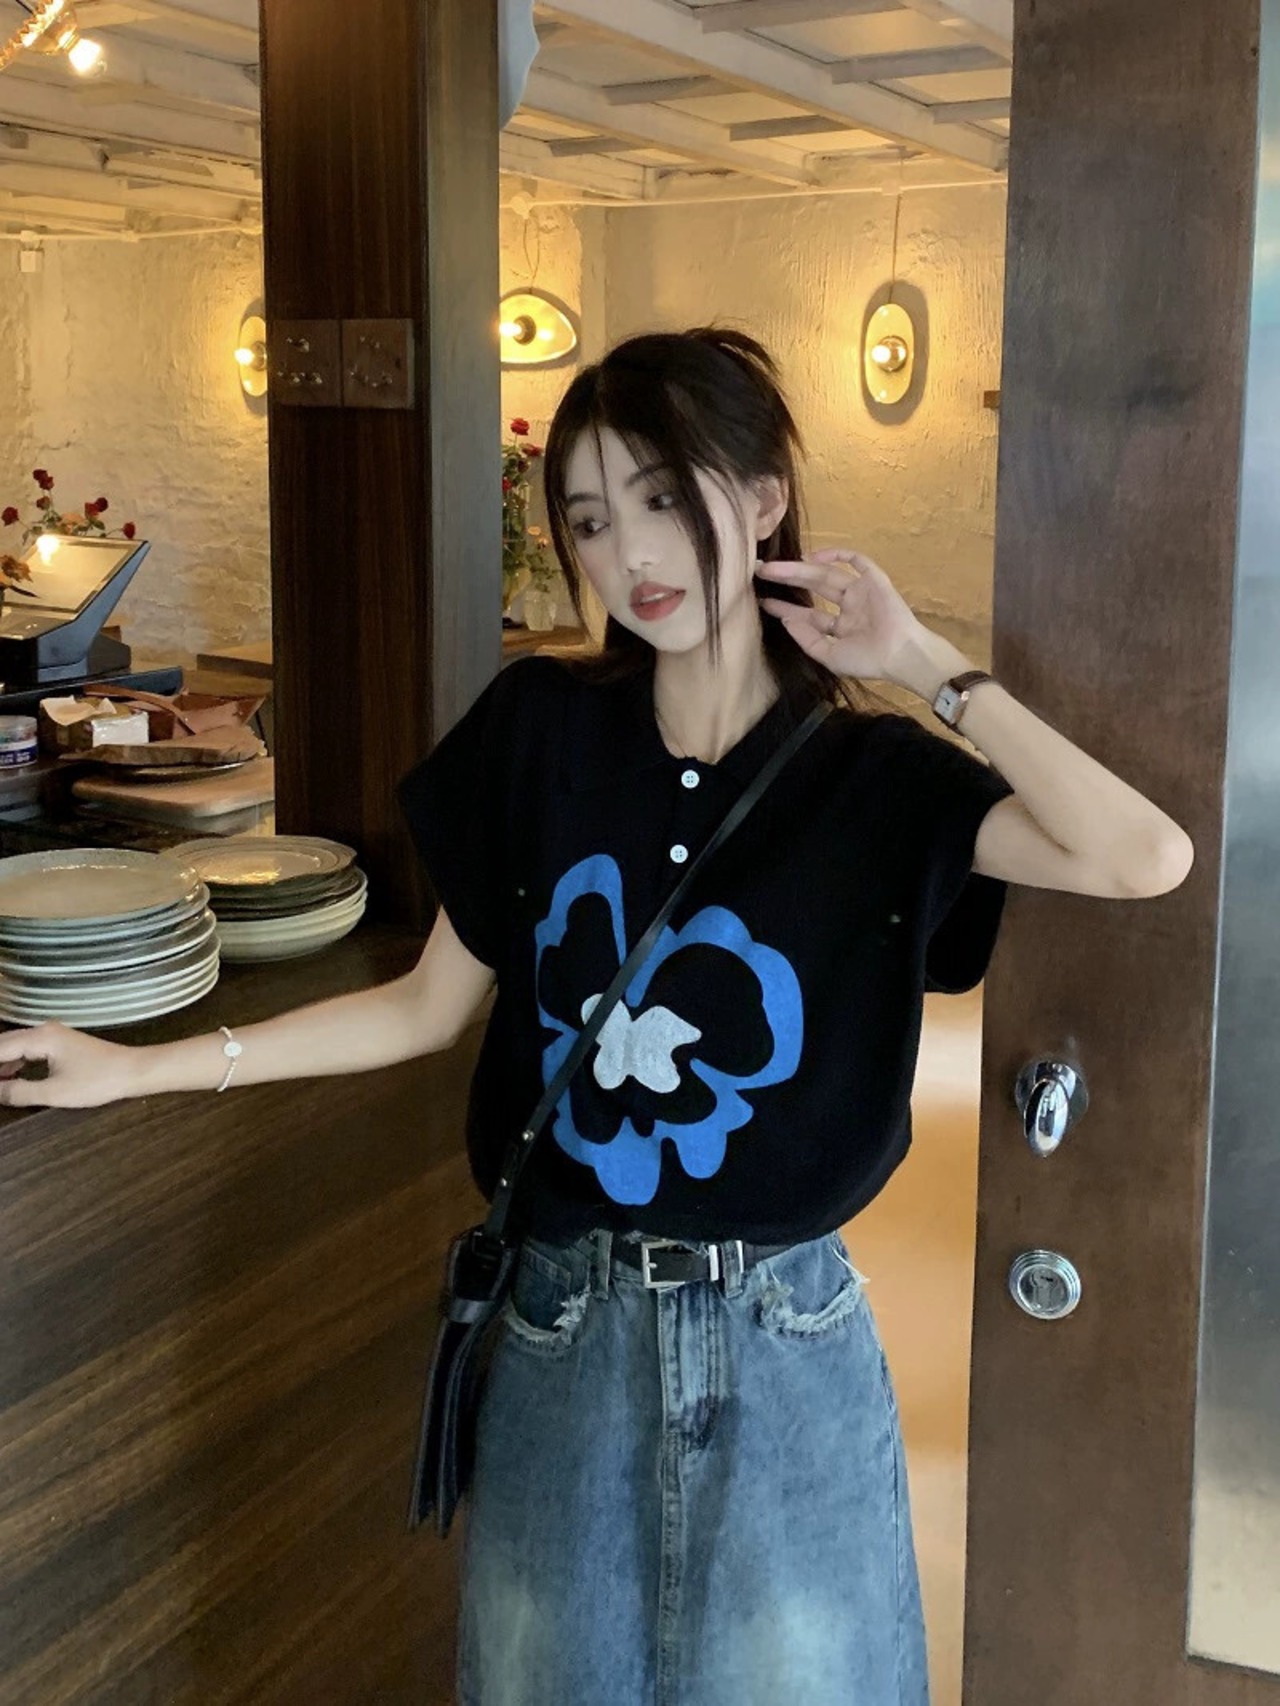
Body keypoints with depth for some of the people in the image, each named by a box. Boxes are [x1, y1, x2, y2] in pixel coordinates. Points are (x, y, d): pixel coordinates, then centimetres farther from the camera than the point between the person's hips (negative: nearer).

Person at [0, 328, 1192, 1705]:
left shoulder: (870, 775, -9)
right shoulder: (540, 731, -3)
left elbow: (1146, 856, -25)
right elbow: (431, 1006, 3)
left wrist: (923, 663, -18)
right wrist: (141, 1066, 0)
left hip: (779, 1342, -1)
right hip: (564, 1332, 2)